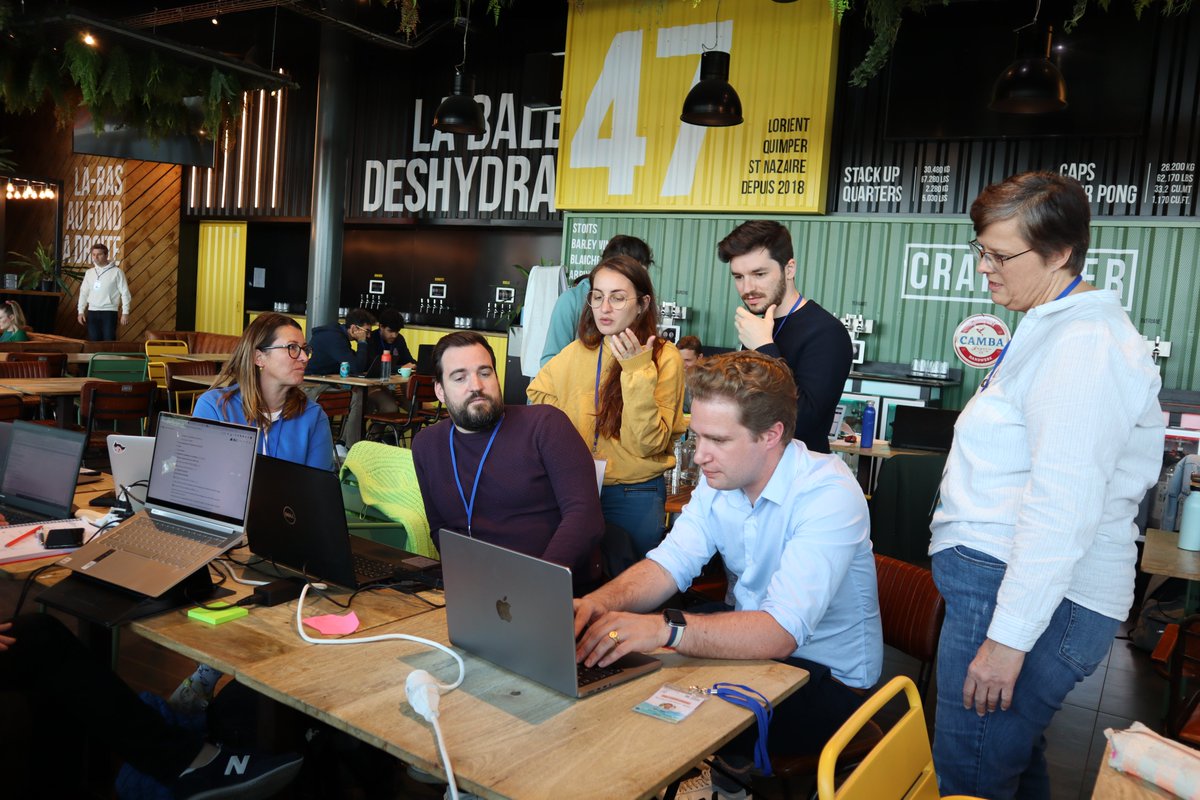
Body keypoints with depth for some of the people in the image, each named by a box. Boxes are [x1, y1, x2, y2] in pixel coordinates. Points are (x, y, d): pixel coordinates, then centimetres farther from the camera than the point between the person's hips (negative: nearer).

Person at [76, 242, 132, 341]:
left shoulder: (116, 271, -3)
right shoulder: (89, 272, 11)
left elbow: (125, 293, -5)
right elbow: (83, 293, 15)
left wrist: (125, 313, -10)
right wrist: (81, 311, 8)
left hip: (109, 312, -4)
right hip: (92, 312, 4)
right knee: (94, 342, 5)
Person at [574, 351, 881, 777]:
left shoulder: (829, 494, -27)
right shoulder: (718, 480, -3)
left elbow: (781, 632, -36)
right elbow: (669, 564, -9)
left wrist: (664, 628, -48)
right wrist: (602, 602, -30)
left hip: (829, 677, -6)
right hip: (748, 640, 7)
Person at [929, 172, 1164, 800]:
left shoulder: (1083, 347, -19)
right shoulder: (1051, 328, 16)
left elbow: (1062, 507, -25)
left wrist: (1008, 637, -24)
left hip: (1033, 598, -11)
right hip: (1000, 579, 11)